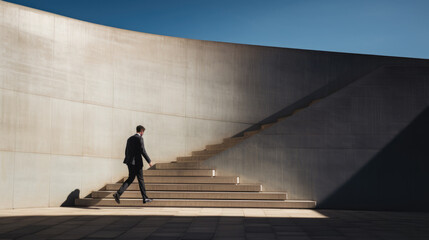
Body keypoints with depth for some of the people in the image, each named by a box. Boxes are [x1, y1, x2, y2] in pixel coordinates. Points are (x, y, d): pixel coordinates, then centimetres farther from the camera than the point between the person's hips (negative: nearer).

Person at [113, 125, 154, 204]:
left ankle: (118, 193, -6)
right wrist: (149, 161, -10)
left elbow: (126, 151, 18)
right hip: (137, 162, -7)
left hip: (130, 162, 7)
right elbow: (142, 151, -15)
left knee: (130, 179, 9)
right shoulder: (139, 138, -8)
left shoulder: (130, 138, 16)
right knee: (140, 179, 1)